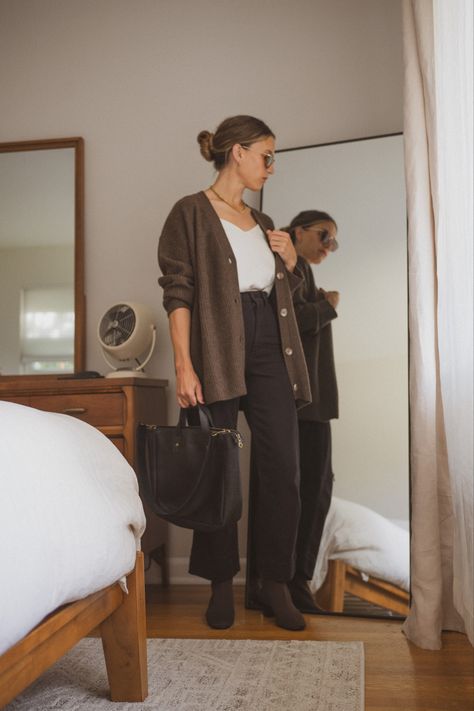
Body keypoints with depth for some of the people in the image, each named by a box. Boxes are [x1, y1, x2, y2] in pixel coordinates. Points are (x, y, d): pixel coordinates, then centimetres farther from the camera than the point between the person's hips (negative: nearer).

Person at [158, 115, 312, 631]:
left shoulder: (262, 222, 21)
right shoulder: (191, 213, 2)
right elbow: (178, 293, -7)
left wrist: (290, 260, 8)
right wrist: (184, 366, -16)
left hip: (270, 349, 6)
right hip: (218, 352, -5)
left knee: (283, 467, -1)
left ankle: (276, 584, 10)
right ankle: (221, 583, 14)